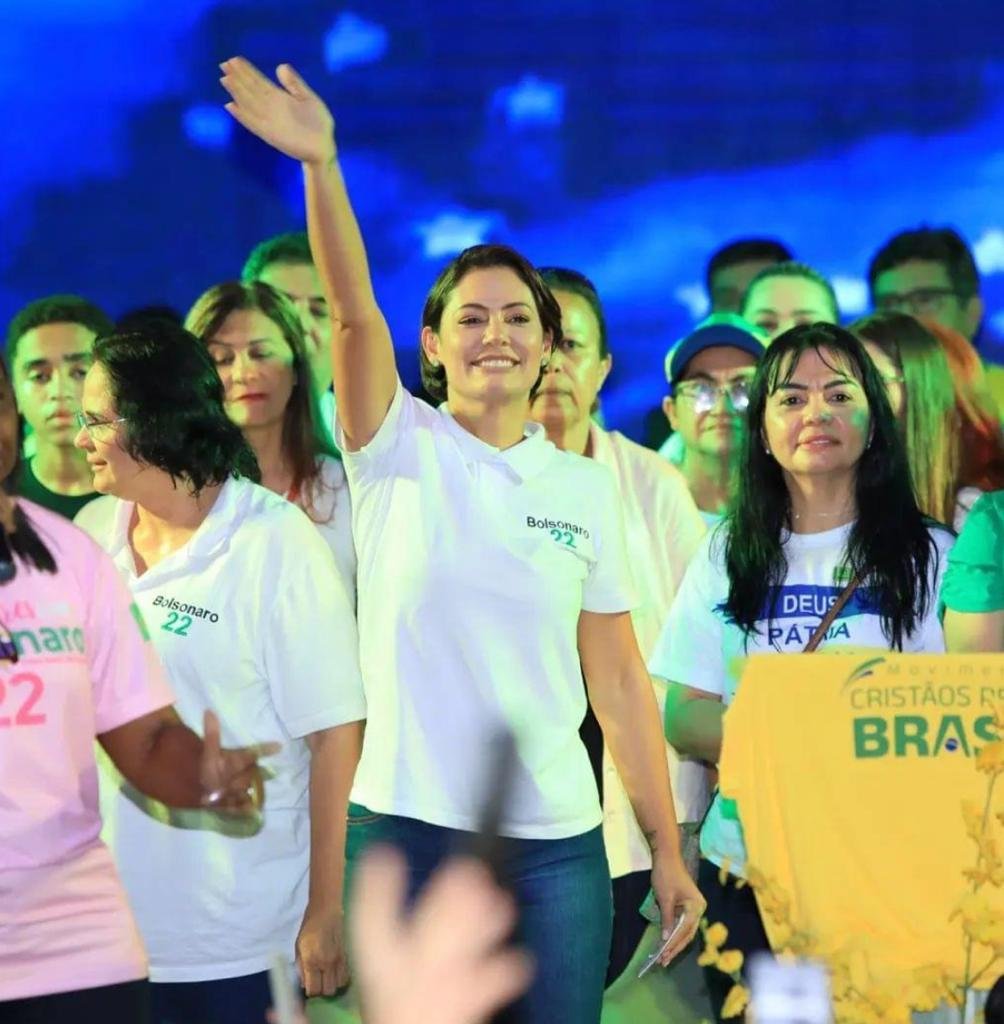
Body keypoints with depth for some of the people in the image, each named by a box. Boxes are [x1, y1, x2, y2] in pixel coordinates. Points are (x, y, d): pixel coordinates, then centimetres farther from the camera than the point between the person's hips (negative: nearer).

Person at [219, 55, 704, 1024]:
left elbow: (619, 678, 9)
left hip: (556, 843, 2)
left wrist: (668, 852, 6)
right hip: (405, 832, -2)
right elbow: (353, 310, -16)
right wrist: (319, 162, -31)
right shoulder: (399, 452, 1)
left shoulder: (585, 488, 8)